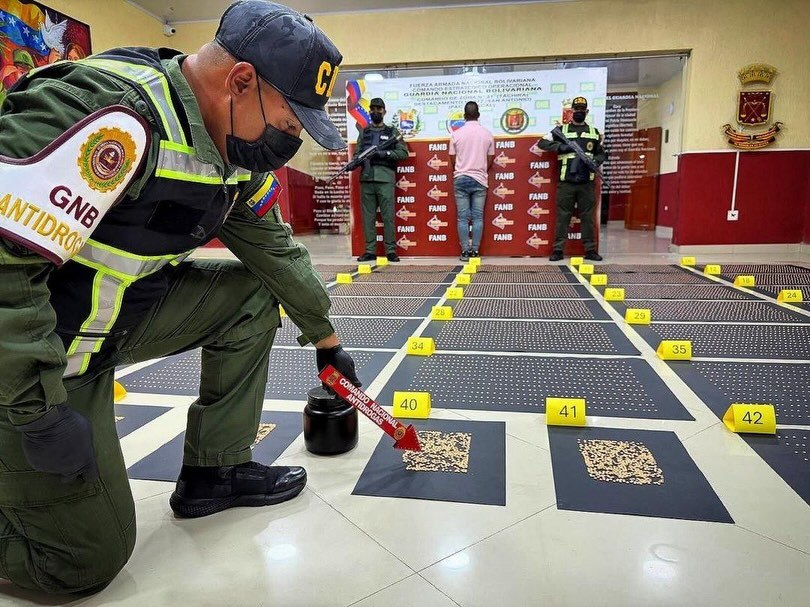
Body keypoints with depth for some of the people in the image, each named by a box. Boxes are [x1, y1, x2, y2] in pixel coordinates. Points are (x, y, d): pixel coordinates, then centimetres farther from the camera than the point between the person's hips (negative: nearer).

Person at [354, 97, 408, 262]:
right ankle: (370, 251, 8)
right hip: (366, 179, 3)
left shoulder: (392, 132, 11)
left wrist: (384, 153, -10)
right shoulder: (363, 132, 20)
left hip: (385, 179, -3)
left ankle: (391, 250, -1)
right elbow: (357, 153, 14)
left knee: (388, 216, -6)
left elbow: (403, 153, 2)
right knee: (368, 216, 3)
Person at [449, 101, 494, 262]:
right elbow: (490, 160, 8)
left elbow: (453, 160, 6)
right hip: (480, 180, 1)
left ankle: (465, 251, 0)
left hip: (461, 179, -1)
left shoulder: (456, 134, -2)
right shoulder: (487, 134, 1)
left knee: (462, 217, 1)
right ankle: (475, 250, 3)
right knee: (478, 217, 4)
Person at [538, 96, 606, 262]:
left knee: (588, 216, 4)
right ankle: (558, 249, 3)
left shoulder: (594, 132, 16)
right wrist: (560, 146, -12)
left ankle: (590, 250, 10)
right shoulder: (562, 130, 9)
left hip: (587, 182, 2)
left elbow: (601, 153, 20)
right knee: (563, 215, -1)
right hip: (566, 182, -2)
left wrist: (596, 161, -3)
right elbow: (542, 143, 2)